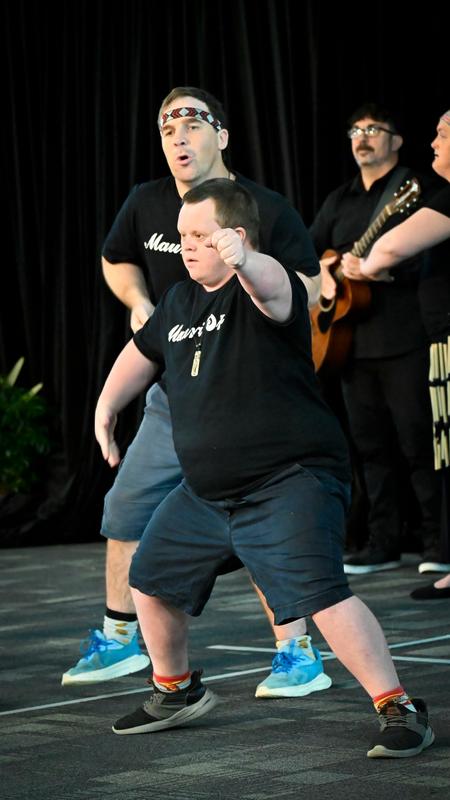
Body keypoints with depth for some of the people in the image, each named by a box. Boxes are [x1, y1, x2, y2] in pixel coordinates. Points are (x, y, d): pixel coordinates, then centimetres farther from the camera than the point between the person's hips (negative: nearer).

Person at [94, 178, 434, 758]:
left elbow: (271, 284, -41)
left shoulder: (261, 290, -15)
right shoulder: (179, 302, 10)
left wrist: (242, 261, -64)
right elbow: (142, 352, 28)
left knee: (319, 595, -24)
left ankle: (399, 709, -14)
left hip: (290, 483, -9)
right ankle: (176, 692, 40)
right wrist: (106, 409, 18)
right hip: (204, 492, 9)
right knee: (149, 581, 17)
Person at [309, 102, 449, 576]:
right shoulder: (340, 200, 18)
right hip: (351, 339, 7)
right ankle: (383, 545, 15)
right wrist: (322, 275, -3)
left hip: (402, 337, -7)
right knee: (370, 445, 9)